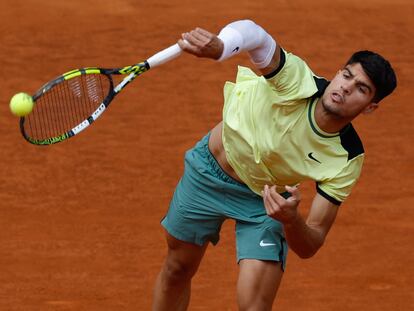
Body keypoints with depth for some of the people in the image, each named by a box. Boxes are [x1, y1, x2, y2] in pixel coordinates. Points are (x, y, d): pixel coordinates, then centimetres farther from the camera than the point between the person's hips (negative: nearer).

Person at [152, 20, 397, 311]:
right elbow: (253, 34, -53)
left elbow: (309, 247, -24)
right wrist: (219, 46, -76)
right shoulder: (297, 81, -33)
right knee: (178, 270, 19)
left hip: (265, 202, 0)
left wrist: (292, 220, -48)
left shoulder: (348, 160, -27)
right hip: (208, 170, 0)